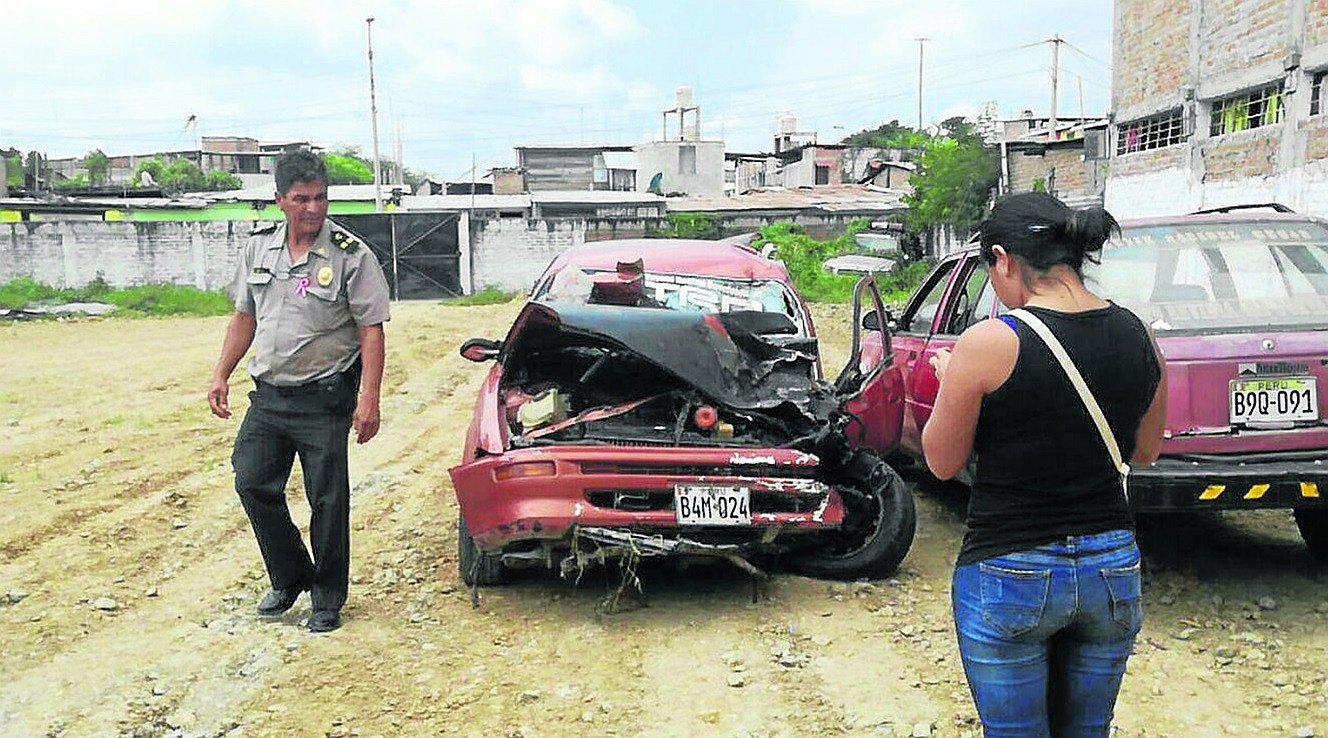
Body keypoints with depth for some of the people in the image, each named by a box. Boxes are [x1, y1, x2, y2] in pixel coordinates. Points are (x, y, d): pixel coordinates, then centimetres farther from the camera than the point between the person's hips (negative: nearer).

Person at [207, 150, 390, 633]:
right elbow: (244, 317, 17)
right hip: (268, 394, 5)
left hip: (324, 399, -5)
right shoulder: (259, 249, 8)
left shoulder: (351, 256, -9)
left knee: (328, 502, 1)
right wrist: (221, 375, 11)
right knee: (252, 484, 5)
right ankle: (290, 577, 26)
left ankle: (328, 600, 17)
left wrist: (369, 399, -17)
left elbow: (371, 331, -10)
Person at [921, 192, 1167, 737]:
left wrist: (949, 381, 9)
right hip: (1113, 569, 5)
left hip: (1009, 576, -5)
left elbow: (942, 461, -6)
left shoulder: (988, 345, -17)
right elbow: (1144, 451, 13)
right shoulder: (1138, 337, -1)